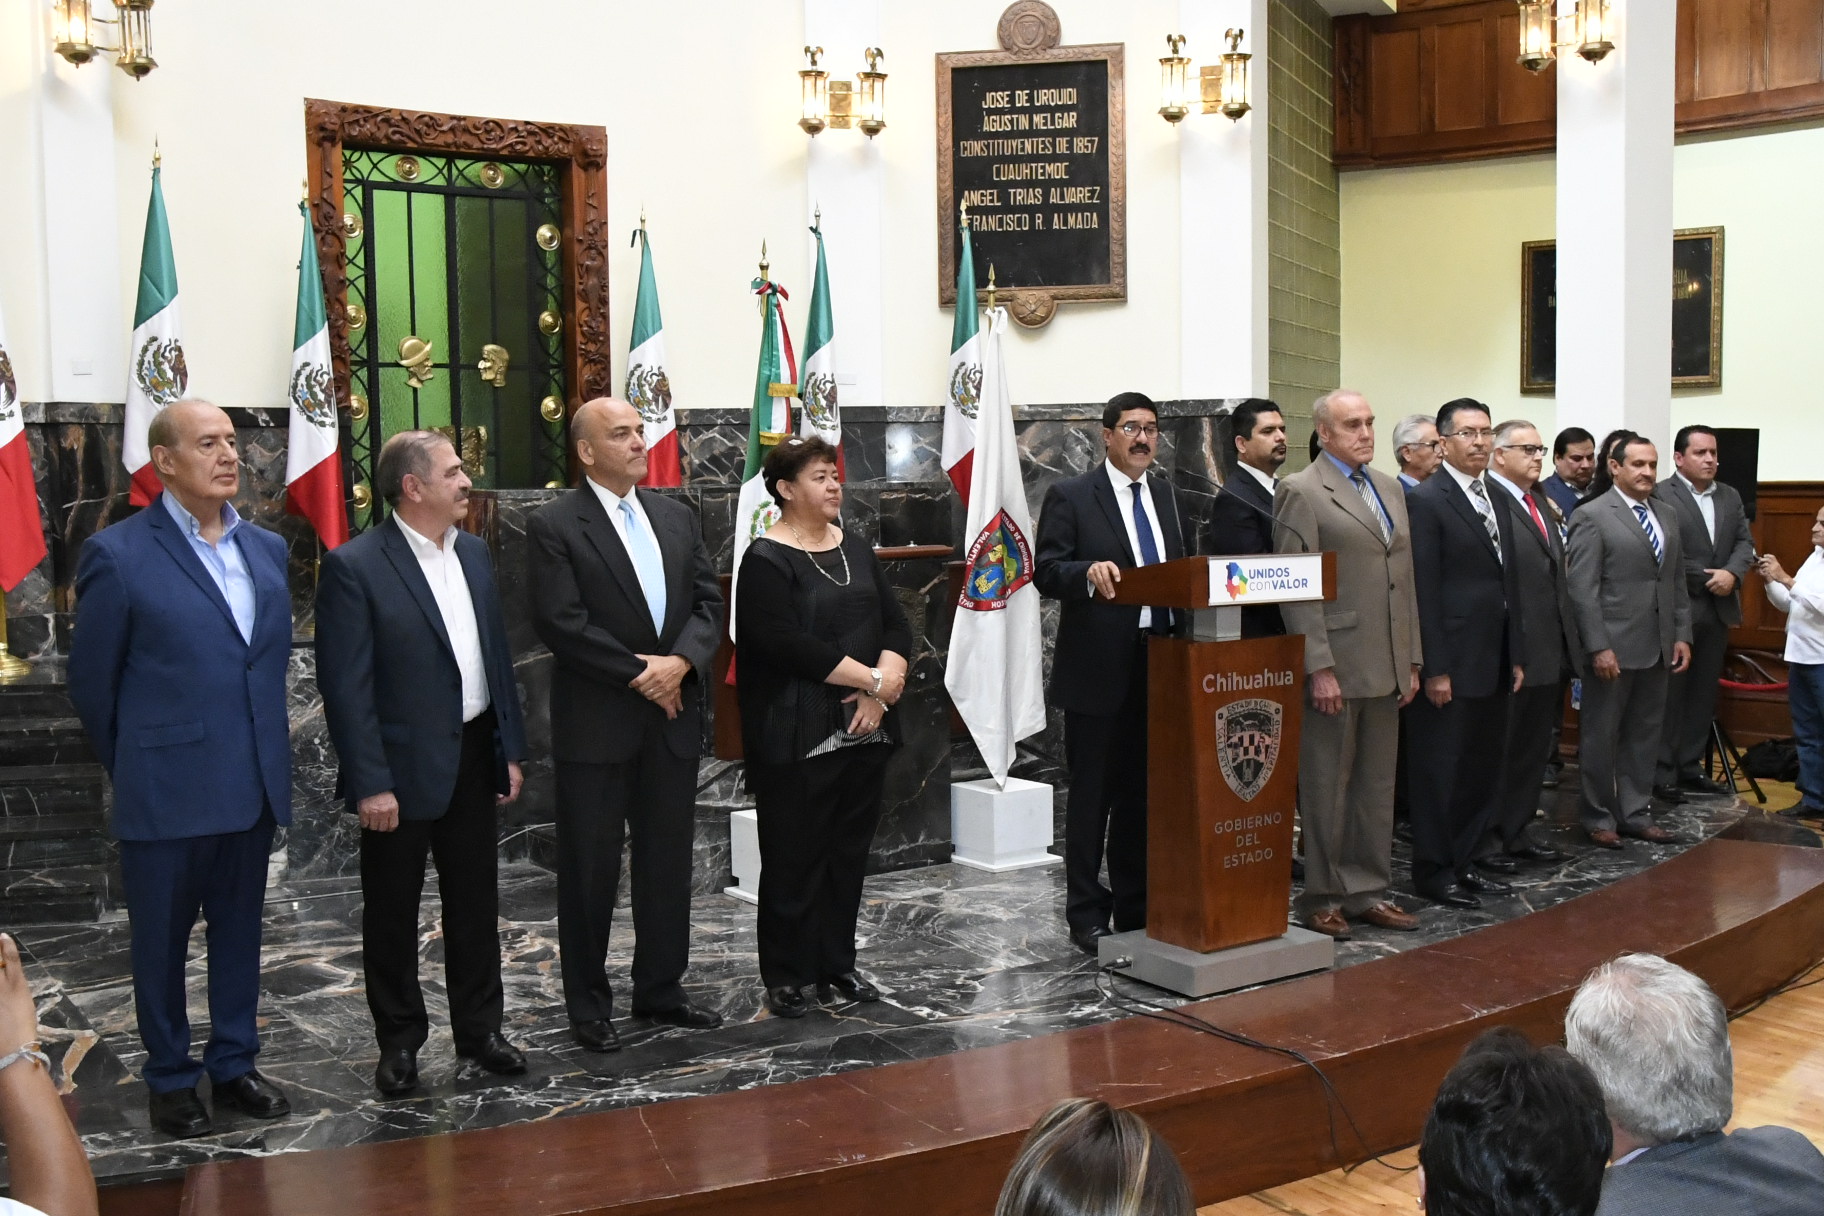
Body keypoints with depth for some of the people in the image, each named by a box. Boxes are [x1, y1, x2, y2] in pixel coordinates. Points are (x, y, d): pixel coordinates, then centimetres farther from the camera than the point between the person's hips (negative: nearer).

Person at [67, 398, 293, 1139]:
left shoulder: (268, 549, 6)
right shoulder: (118, 555, -10)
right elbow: (91, 681, -3)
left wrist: (267, 743, 14)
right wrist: (134, 768, 5)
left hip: (256, 783, 5)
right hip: (168, 791, -5)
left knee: (239, 931, 16)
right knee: (162, 939, 11)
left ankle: (233, 1065, 31)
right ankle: (170, 1080, 27)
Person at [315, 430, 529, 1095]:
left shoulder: (473, 552, 7)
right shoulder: (354, 565, -14)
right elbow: (346, 685, -16)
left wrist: (510, 749, 10)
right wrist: (370, 784, -17)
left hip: (474, 758, 6)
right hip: (403, 767, -6)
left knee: (475, 903, 16)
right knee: (393, 914, 10)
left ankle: (479, 1028, 30)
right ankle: (400, 1041, 26)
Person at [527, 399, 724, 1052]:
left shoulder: (677, 517, 11)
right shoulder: (554, 525, -7)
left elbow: (709, 603, 6)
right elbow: (561, 622, -15)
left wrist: (680, 663, -12)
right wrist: (639, 675, -14)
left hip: (673, 719, 5)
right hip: (595, 723, -5)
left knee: (668, 861, 13)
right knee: (590, 868, 5)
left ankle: (660, 989, 27)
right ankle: (588, 1004, 19)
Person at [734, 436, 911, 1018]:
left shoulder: (855, 548, 12)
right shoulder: (767, 560, -9)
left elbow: (895, 622, 8)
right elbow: (788, 644, -19)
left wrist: (884, 685, -10)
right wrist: (874, 680, -15)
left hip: (862, 728, 6)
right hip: (797, 736, -6)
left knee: (848, 851, 12)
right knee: (794, 858, 2)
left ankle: (837, 965, 24)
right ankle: (785, 976, 14)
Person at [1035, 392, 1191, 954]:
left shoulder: (1167, 497, 15)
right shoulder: (1070, 496, -3)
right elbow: (1046, 570, -12)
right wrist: (1089, 571, -30)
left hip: (1159, 665, 6)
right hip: (1099, 668, -5)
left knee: (1142, 792, 13)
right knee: (1092, 794, 2)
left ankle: (1136, 907, 24)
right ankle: (1087, 914, 13)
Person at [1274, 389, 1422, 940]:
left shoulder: (1391, 490, 16)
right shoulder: (1301, 492, -7)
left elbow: (1406, 580, 18)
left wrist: (1412, 661, 14)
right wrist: (1319, 668, -16)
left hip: (1386, 667, 7)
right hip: (1335, 667, -7)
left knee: (1377, 785, 13)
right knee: (1326, 787, 2)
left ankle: (1367, 890, 23)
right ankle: (1321, 898, 13)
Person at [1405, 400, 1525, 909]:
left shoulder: (1496, 500, 15)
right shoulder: (1426, 501, -10)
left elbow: (1509, 583, 18)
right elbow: (1423, 591, -15)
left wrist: (1516, 656, 14)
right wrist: (1434, 669, -17)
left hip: (1494, 661, 8)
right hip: (1452, 663, -8)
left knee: (1483, 768, 13)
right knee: (1440, 770, 1)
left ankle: (1463, 861, 24)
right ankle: (1433, 871, 11)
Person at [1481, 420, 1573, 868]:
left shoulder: (1541, 502, 16)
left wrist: (1571, 640, 14)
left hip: (1549, 652, 9)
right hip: (1511, 652, -9)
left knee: (1536, 748, 15)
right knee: (1498, 748, 3)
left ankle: (1516, 832, 27)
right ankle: (1485, 838, 15)